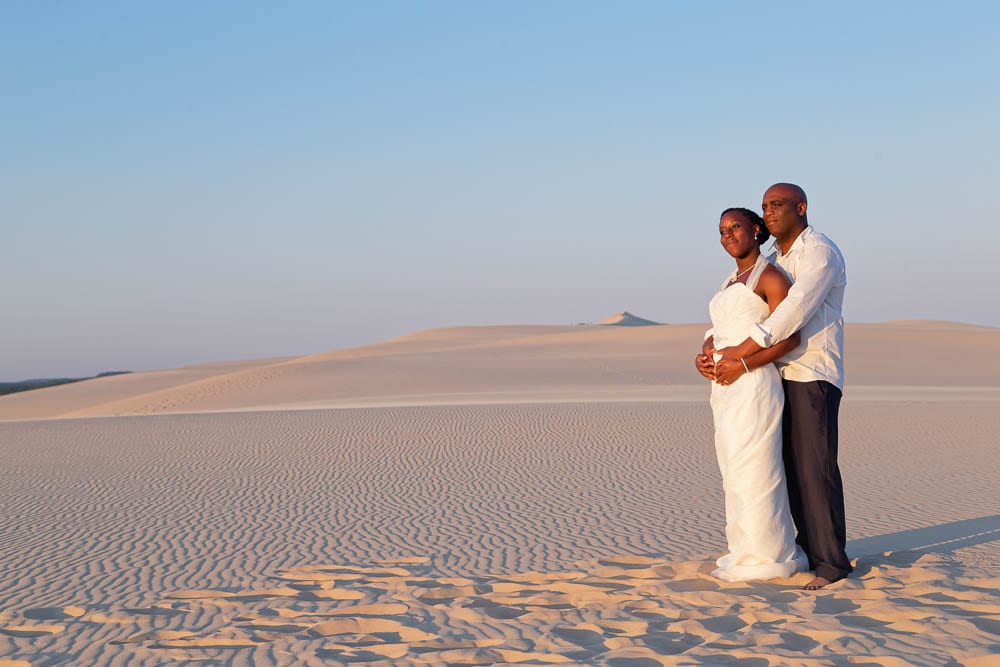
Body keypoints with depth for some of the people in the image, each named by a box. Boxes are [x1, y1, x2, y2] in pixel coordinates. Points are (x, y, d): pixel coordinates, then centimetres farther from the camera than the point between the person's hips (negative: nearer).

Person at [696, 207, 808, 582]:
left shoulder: (770, 277, -6)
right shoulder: (731, 283, 20)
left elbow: (790, 337, -15)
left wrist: (741, 366, -20)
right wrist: (703, 358, 1)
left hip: (754, 386, -9)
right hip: (725, 390, 9)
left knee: (754, 475, -6)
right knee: (736, 476, 10)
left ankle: (768, 558, 2)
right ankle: (748, 555, 16)